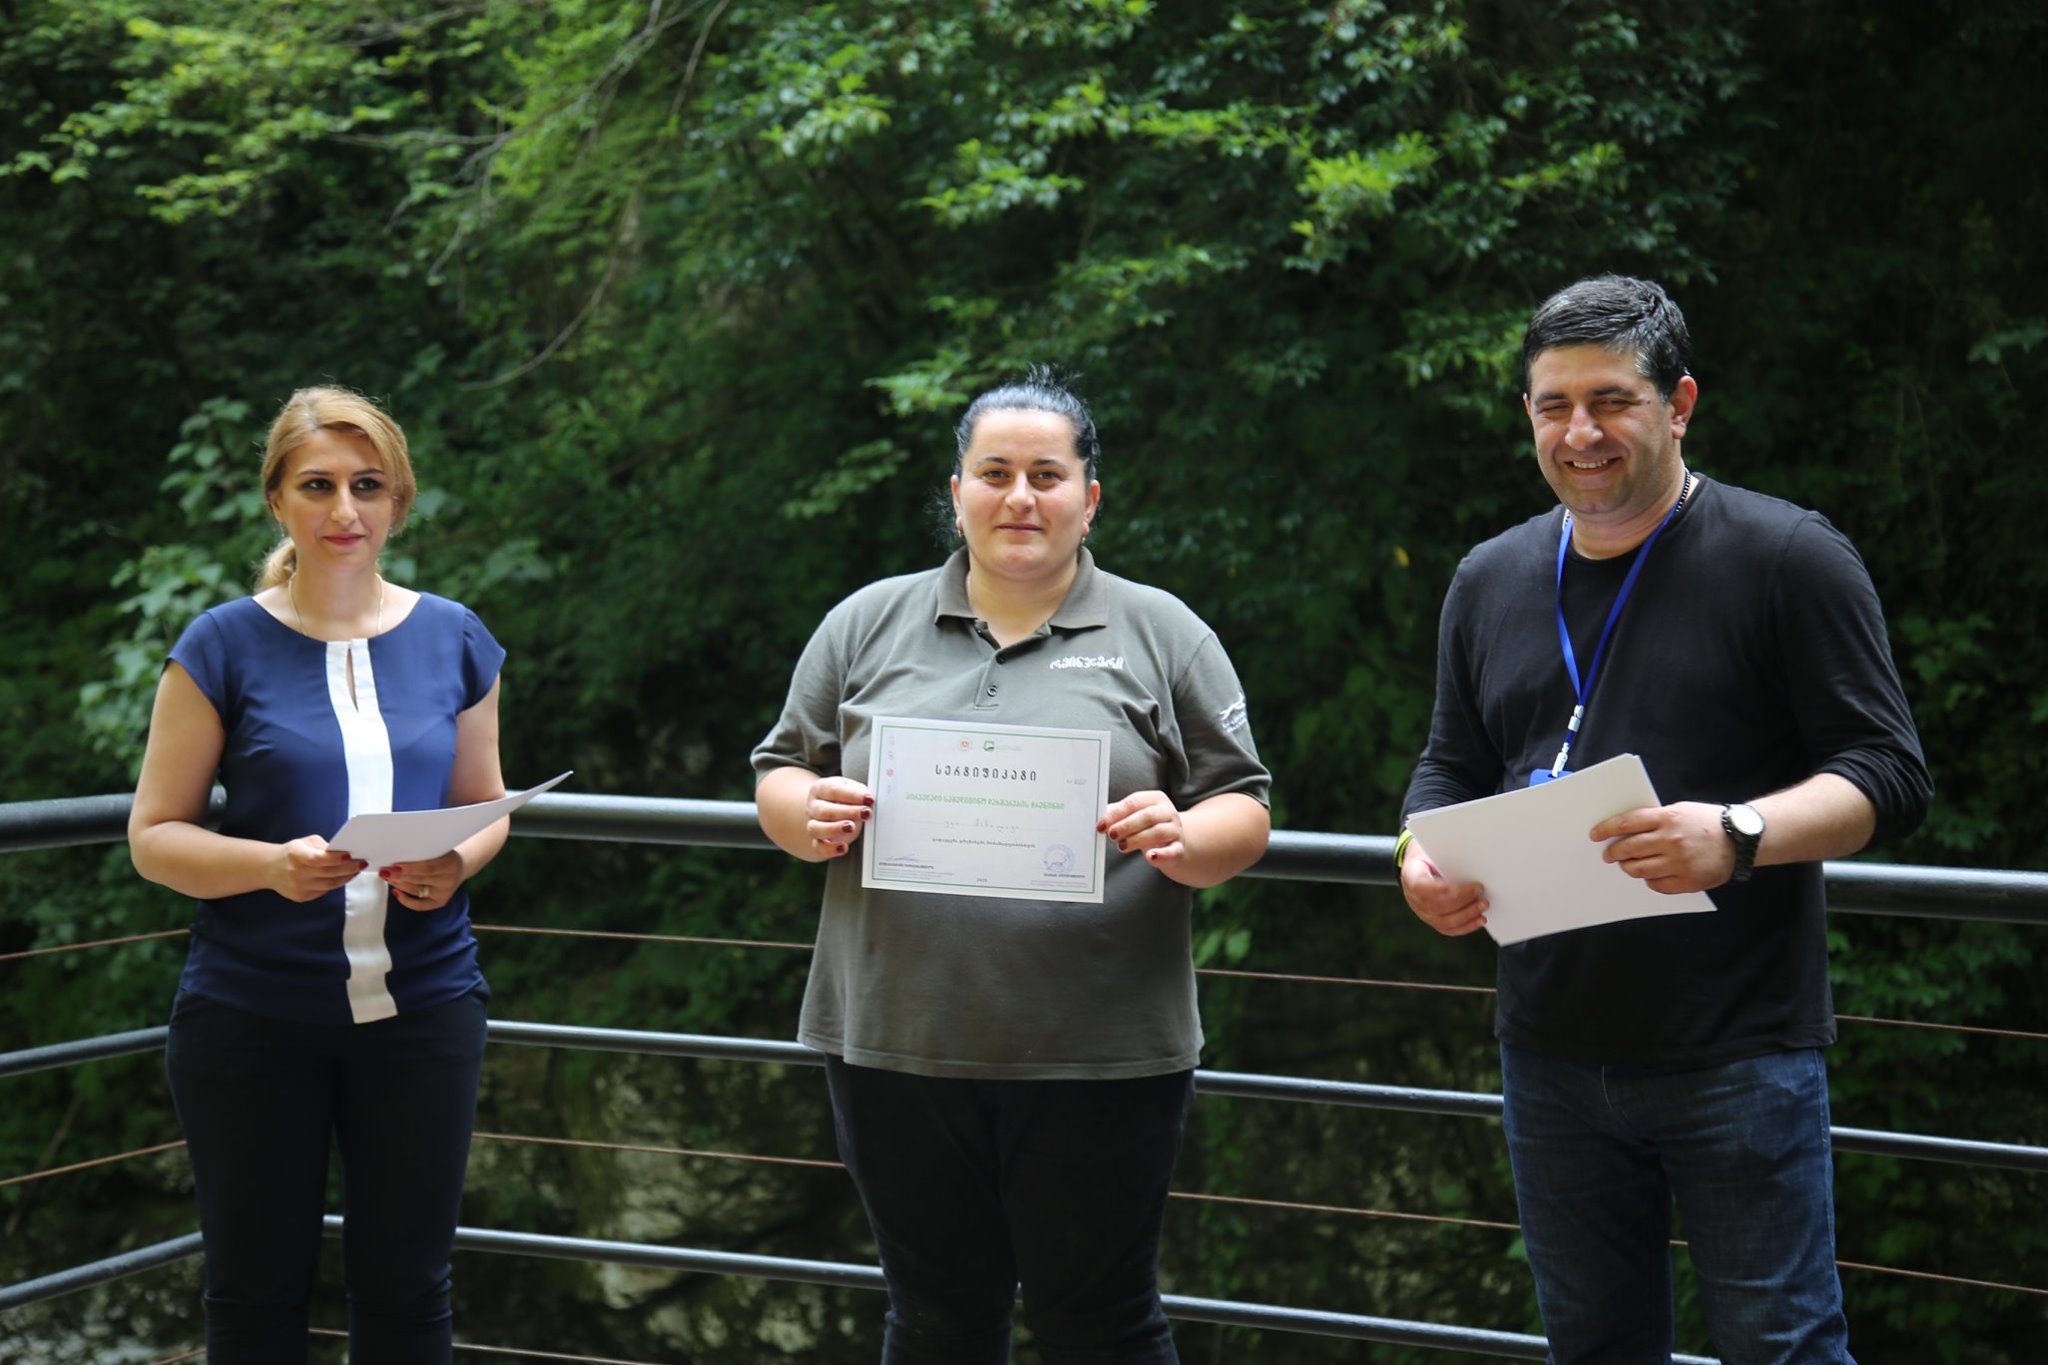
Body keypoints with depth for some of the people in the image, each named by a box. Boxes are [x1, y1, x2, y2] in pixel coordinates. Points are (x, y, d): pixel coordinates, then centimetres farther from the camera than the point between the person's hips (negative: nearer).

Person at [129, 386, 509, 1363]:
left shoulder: (453, 641, 6)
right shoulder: (224, 648, -3)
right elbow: (154, 837, -3)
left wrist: (456, 863, -8)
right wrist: (272, 866, -22)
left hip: (422, 1005, 2)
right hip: (251, 1017, -2)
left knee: (405, 1285, 9)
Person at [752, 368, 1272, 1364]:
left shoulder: (1164, 635, 5)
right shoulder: (866, 625, 11)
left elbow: (1241, 813, 5)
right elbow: (781, 775, 13)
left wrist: (1182, 842, -16)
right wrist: (811, 817, -9)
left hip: (1100, 1058, -2)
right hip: (900, 1047, 2)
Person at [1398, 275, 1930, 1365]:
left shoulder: (1787, 557, -4)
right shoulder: (1491, 581, 12)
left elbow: (1889, 775, -8)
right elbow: (1450, 770, 20)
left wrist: (1739, 836, -26)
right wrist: (1424, 857, -3)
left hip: (1738, 1055, -5)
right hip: (1552, 1056, 5)